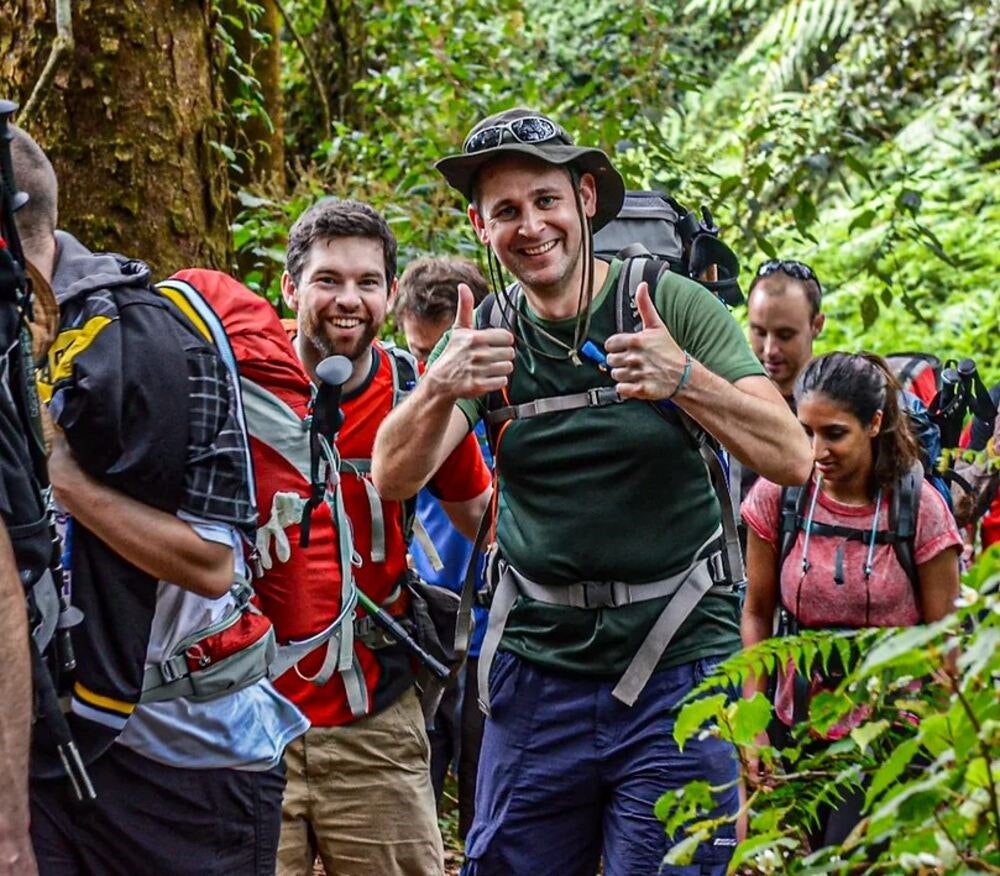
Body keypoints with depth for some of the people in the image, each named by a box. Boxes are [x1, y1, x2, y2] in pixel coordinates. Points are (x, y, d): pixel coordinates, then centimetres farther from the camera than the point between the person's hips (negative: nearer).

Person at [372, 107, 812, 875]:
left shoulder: (675, 307, -5)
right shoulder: (485, 336, 2)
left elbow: (791, 458, -13)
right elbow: (394, 479, -9)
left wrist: (685, 381, -30)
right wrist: (440, 390, -30)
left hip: (677, 666, -2)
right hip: (539, 663, 2)